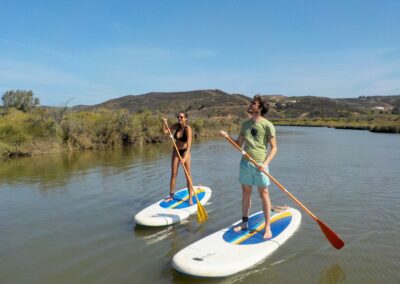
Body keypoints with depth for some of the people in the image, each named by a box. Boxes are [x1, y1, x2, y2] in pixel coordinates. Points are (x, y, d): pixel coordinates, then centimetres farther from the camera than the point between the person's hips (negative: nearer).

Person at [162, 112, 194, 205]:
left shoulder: (188, 129, -25)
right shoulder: (176, 125, -9)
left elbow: (189, 145, -32)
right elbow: (165, 132, -1)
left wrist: (185, 157, -43)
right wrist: (164, 123, -18)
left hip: (185, 151, -4)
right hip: (176, 151, 4)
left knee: (188, 174, -3)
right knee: (173, 174, 6)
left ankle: (190, 197, 5)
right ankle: (171, 195, 16)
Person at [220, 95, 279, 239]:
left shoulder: (267, 125, -7)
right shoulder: (245, 124, 9)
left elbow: (274, 148, -6)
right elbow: (238, 144, 13)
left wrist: (266, 163, -18)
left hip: (259, 165, -5)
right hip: (245, 163, 5)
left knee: (264, 195, 3)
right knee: (246, 193, 14)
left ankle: (268, 227, 13)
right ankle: (244, 222, 28)